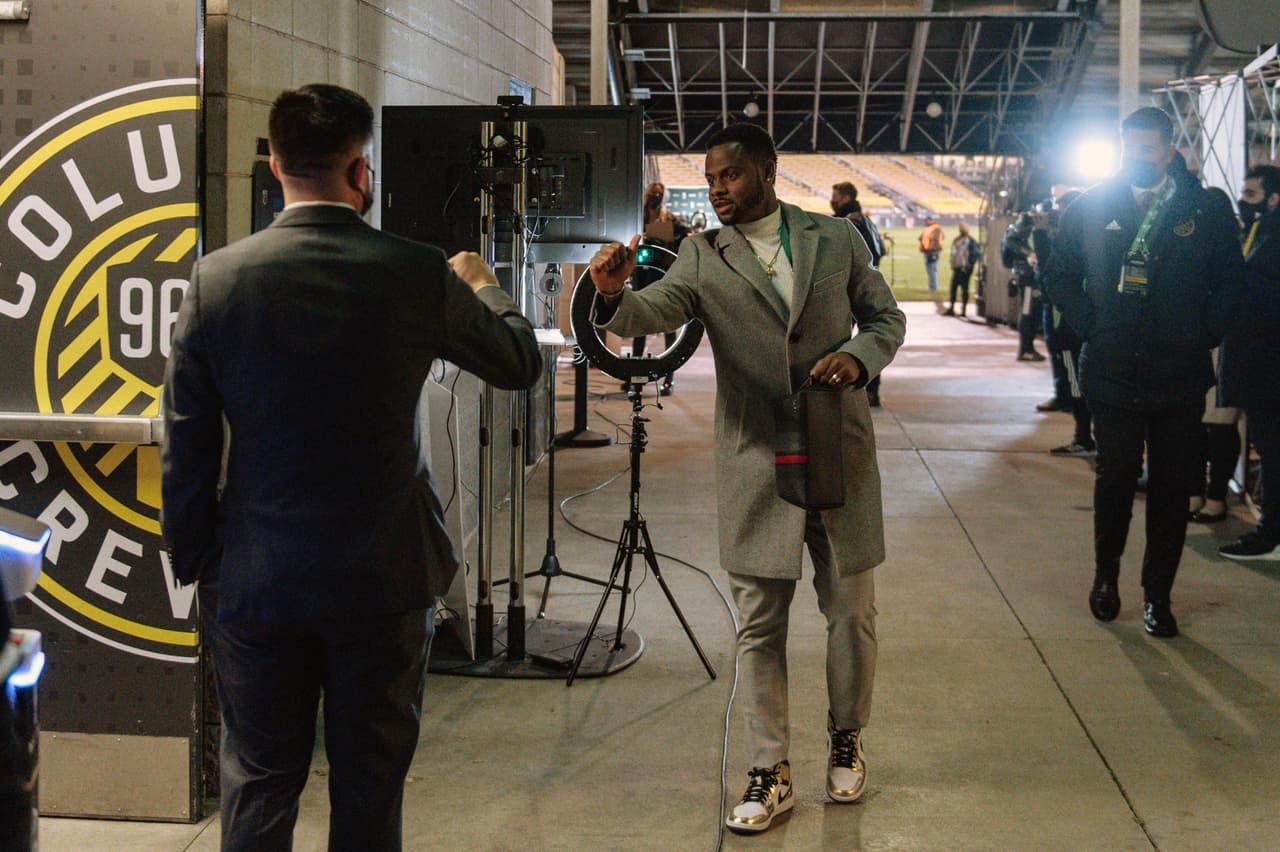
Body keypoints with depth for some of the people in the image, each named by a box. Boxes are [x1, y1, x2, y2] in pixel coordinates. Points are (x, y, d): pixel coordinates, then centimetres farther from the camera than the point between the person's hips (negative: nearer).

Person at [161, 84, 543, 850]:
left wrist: (195, 563, 9)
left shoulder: (216, 278, -6)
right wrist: (483, 286, 26)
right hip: (382, 579, -1)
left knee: (258, 789, 14)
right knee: (370, 787, 13)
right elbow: (521, 363, 7)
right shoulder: (419, 276, -10)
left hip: (255, 583, 1)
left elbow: (187, 448, -3)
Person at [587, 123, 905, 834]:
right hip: (755, 464, 0)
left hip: (840, 454, 1)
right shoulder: (703, 256, 2)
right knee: (759, 625, 5)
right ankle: (769, 774, 17)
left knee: (851, 611, 11)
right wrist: (614, 296, -38)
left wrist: (859, 357, -11)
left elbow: (886, 316, 11)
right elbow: (658, 307, -15)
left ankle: (846, 738, 34)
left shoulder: (837, 239, 4)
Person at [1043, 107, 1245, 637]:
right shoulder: (1091, 208, 3)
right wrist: (1088, 326, -1)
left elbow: (1229, 280, 6)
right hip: (1112, 374, 0)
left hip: (1180, 377, 0)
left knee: (1171, 488, 5)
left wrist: (1204, 335, -4)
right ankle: (1106, 575, 26)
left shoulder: (1206, 210, 2)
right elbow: (1060, 275, 10)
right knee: (1115, 478, 5)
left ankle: (1158, 595, 16)